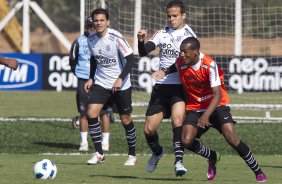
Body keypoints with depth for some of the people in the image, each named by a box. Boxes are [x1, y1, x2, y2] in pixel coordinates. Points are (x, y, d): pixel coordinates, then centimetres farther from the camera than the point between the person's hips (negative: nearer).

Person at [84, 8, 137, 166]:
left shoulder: (116, 37, -17)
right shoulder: (91, 40, 0)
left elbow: (130, 59, -16)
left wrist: (120, 78, -24)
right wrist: (91, 78, 11)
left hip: (121, 86, -4)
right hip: (101, 83, 4)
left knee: (126, 119, 4)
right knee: (91, 113, -14)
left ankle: (132, 155, 22)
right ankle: (99, 154, -7)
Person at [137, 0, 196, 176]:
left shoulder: (189, 35, -2)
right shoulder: (162, 33, 8)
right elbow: (144, 52, -2)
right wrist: (141, 41, -23)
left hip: (180, 87, -4)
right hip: (161, 87, 4)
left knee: (177, 119, -29)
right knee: (149, 129, 6)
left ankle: (179, 161, -30)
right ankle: (157, 152, 36)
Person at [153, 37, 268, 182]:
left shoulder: (209, 65, -24)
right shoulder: (180, 62, -8)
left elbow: (218, 94, -27)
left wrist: (206, 115, -37)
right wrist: (164, 72, 1)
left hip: (216, 105, -4)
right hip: (194, 107, 4)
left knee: (232, 138, -20)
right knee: (186, 141, -17)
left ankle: (258, 173, -6)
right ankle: (212, 157, 15)